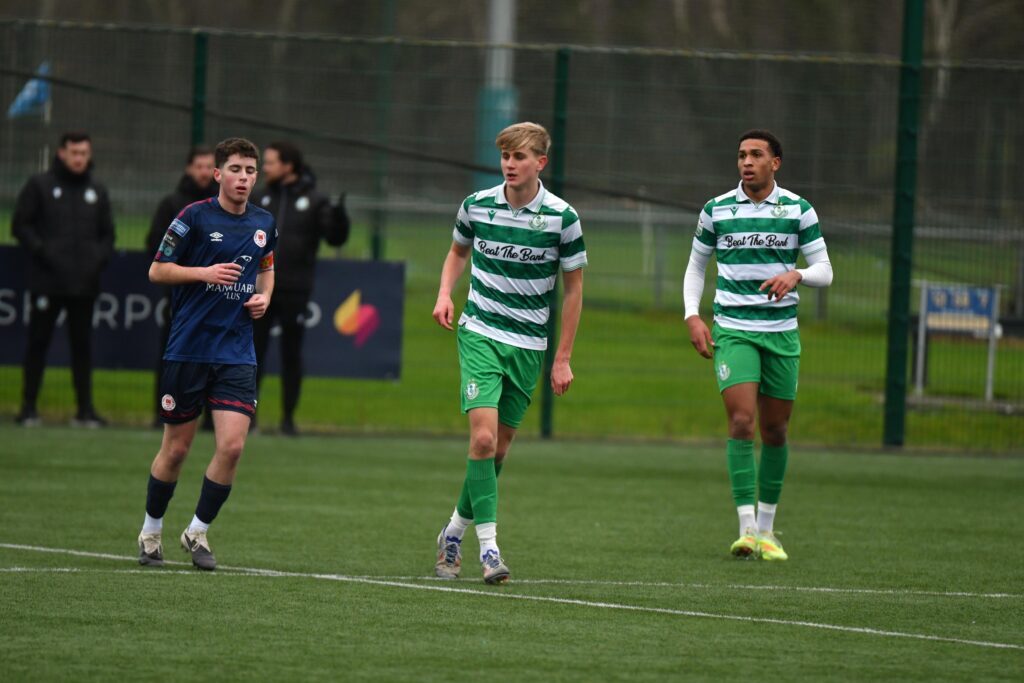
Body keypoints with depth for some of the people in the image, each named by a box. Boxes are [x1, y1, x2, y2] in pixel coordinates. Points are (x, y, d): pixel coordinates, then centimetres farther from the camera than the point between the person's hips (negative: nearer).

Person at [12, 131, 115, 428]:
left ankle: (85, 409, 6)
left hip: (84, 283, 3)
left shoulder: (97, 192, 14)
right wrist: (42, 251, -13)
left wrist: (99, 258, 0)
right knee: (38, 342, 1)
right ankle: (29, 407, 5)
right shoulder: (39, 186, 2)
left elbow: (107, 234, 19)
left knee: (82, 345, 4)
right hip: (47, 280, -3)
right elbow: (20, 225, 0)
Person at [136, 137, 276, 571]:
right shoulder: (195, 217, -7)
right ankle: (151, 532, 25)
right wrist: (205, 273, -16)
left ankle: (197, 532, 7)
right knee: (176, 449, 5)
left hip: (237, 353, 3)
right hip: (187, 351, -3)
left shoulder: (263, 223, 7)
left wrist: (264, 297, 6)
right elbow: (157, 270, -3)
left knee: (232, 446, -10)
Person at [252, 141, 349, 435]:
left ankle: (288, 417, 12)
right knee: (253, 350, 1)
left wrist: (339, 217, -22)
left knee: (291, 354, 4)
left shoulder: (313, 201, 0)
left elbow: (335, 238, -4)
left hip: (294, 290, -2)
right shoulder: (260, 199, 9)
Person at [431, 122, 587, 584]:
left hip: (528, 345, 1)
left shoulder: (562, 217, -7)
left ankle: (454, 532, 26)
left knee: (499, 448, 7)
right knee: (483, 436, -17)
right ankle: (488, 544, -16)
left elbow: (573, 287, 2)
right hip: (479, 334, -1)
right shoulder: (476, 206, -2)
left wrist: (563, 359, 0)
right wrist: (445, 293, 0)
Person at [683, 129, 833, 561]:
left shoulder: (798, 210, 2)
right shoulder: (716, 210, 3)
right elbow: (696, 266, 15)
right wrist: (692, 316, 1)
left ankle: (766, 529, 19)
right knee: (741, 421, -16)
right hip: (732, 331, -1)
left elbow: (824, 271, 2)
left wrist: (795, 275, -19)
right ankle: (746, 527, -19)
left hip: (781, 331, 1)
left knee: (775, 431, 6)